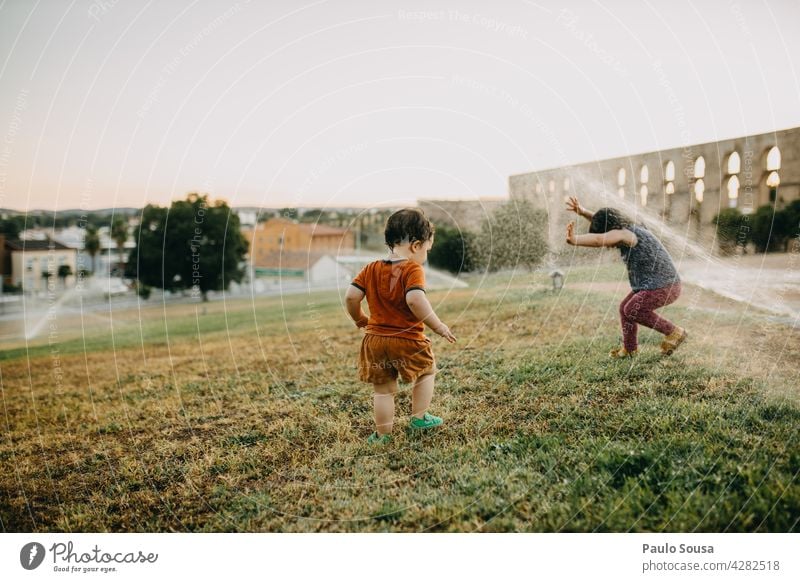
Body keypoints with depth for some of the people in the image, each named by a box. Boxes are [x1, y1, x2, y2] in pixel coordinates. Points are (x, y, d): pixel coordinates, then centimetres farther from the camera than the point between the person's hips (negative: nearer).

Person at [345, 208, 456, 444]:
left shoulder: (371, 269, 5)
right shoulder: (412, 269, -13)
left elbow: (350, 296, -1)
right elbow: (415, 300, -29)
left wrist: (360, 319, 17)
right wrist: (438, 326, -20)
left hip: (375, 339, 5)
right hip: (407, 340, -4)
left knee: (383, 389, 14)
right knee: (427, 370, 23)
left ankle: (382, 434, 19)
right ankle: (419, 417, 28)